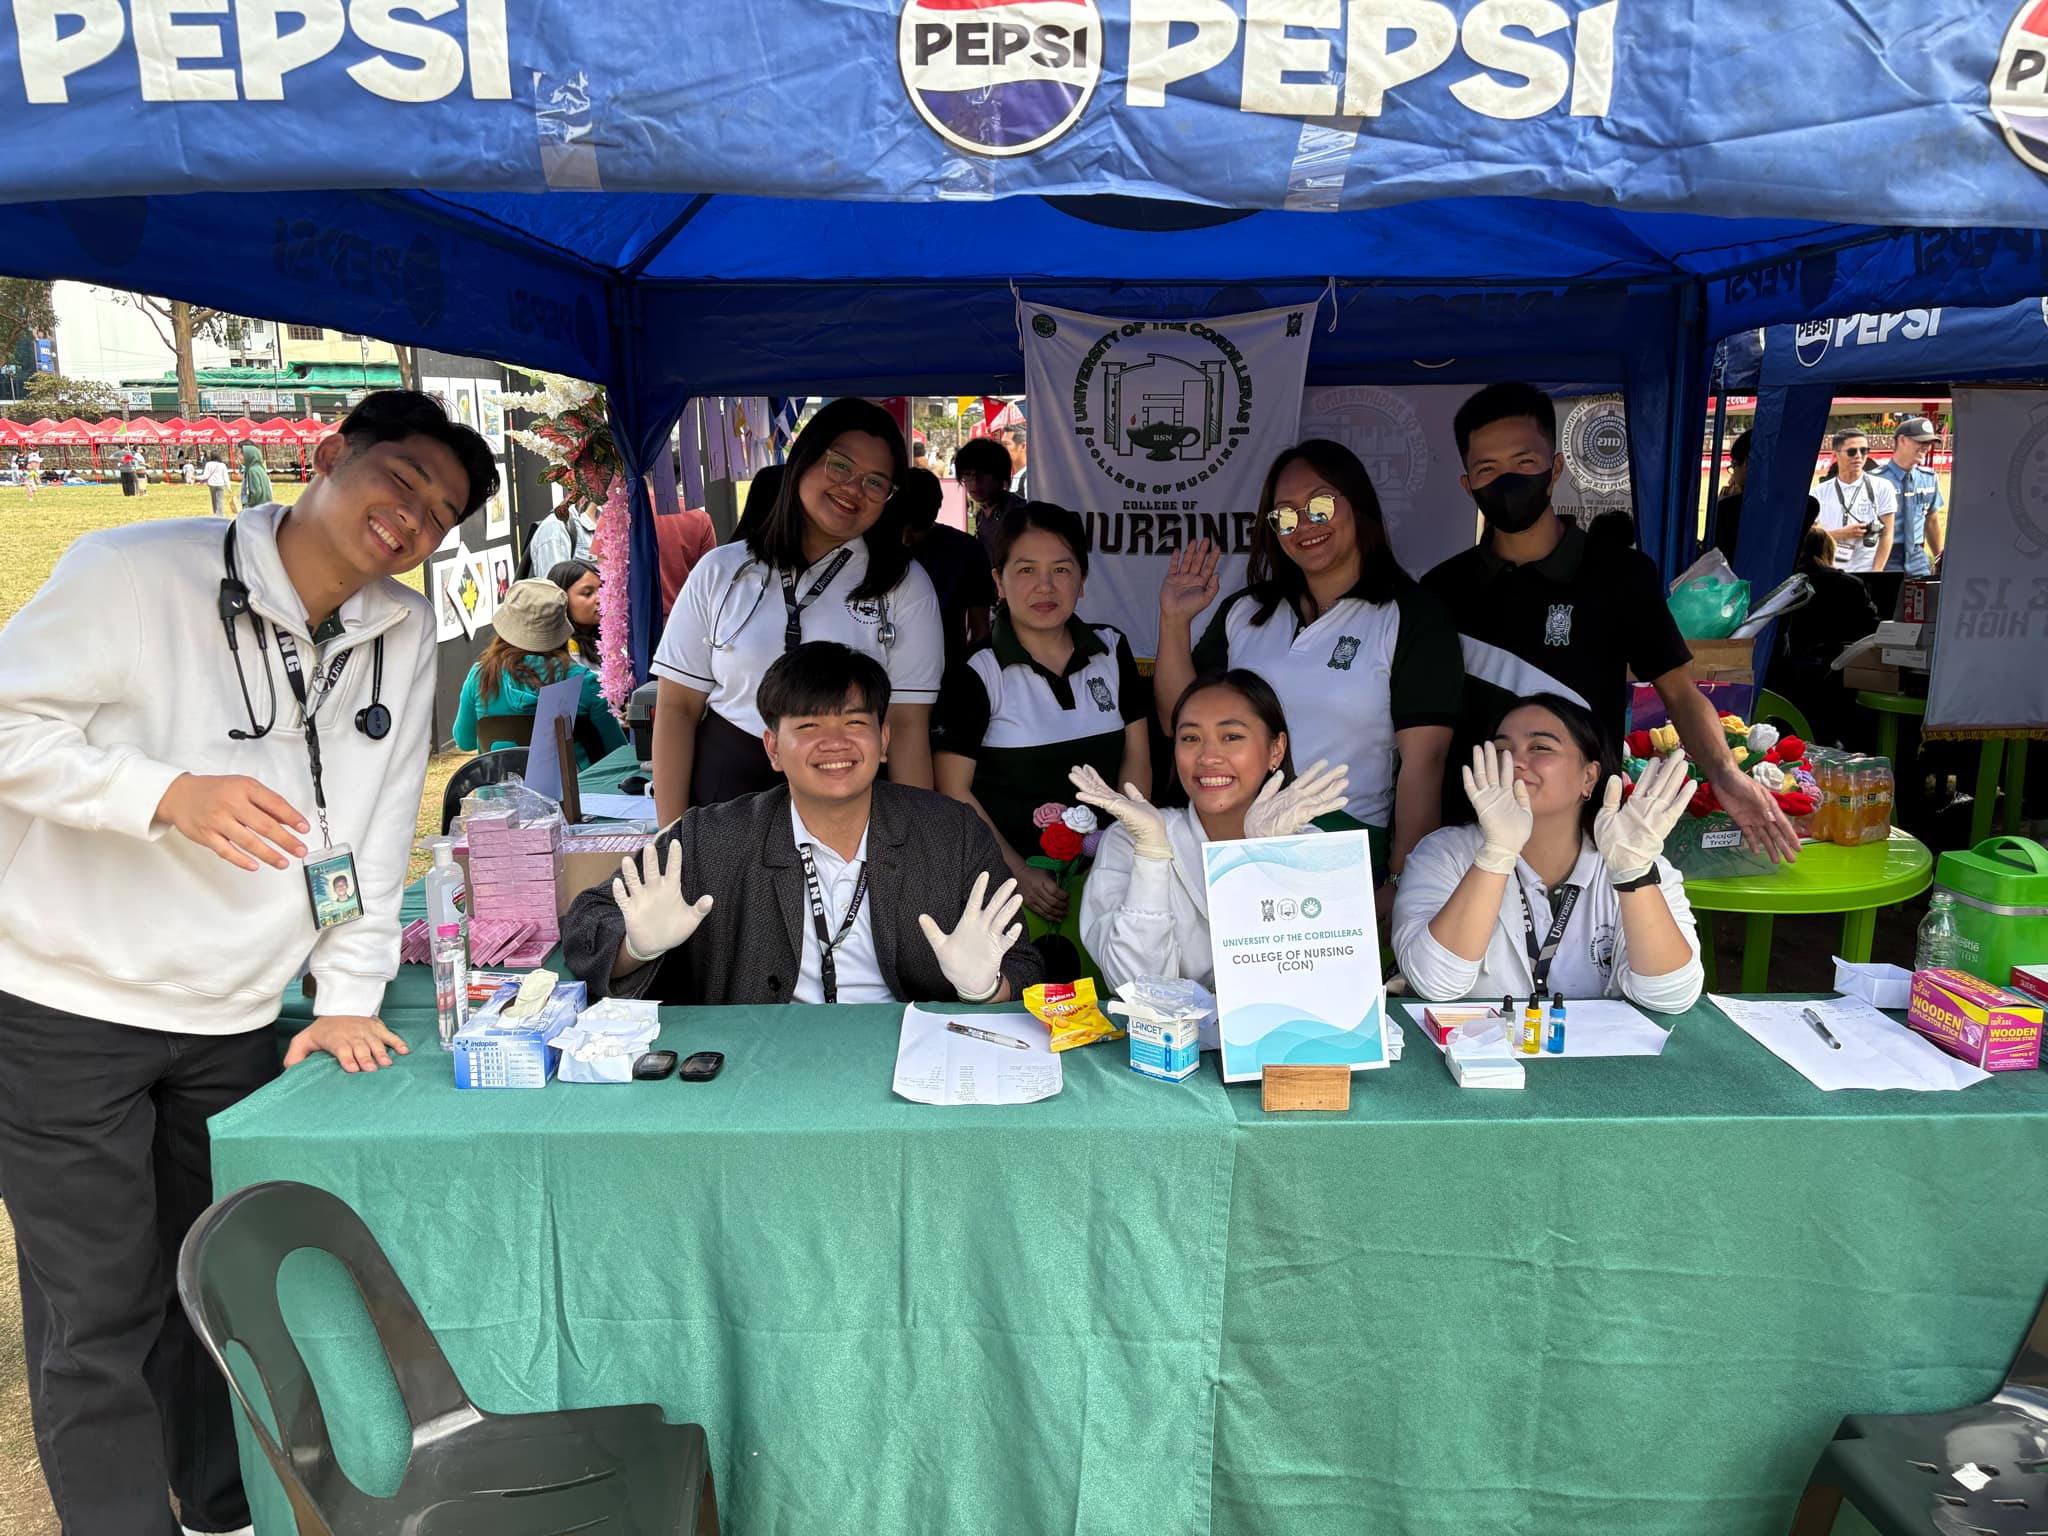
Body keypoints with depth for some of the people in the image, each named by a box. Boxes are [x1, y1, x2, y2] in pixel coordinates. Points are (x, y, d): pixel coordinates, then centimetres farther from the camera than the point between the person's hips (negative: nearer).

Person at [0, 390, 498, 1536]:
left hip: (235, 1022, 5)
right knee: (101, 1313, 4)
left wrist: (350, 998, 0)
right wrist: (170, 792, -28)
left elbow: (378, 825, 3)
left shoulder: (403, 633, 0)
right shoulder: (138, 572, -14)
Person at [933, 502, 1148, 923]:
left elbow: (1136, 759, 10)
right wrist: (1019, 872, -14)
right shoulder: (976, 672, -5)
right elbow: (954, 791, -6)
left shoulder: (1112, 650, 9)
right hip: (1012, 878, -3)